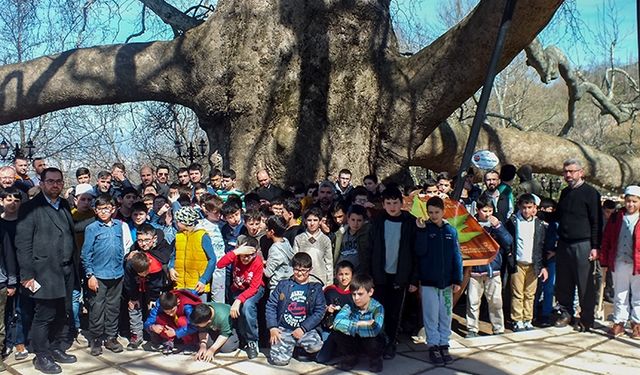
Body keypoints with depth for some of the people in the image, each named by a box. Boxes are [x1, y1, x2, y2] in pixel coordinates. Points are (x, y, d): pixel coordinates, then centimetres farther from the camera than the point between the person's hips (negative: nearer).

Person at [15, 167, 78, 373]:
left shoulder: (64, 205, 12)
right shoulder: (31, 208, -7)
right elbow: (23, 244, -10)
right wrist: (27, 275, -13)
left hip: (66, 271, 6)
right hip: (45, 273, -6)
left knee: (62, 314, 13)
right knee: (44, 316, 2)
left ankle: (56, 349, 28)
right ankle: (42, 356, 16)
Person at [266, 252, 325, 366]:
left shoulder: (316, 288, 6)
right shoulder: (283, 285, 8)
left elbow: (319, 311, -2)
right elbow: (271, 305, 5)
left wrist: (303, 328, -11)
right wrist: (272, 327, -7)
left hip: (306, 329, 1)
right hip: (283, 329, 0)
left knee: (315, 345, -29)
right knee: (279, 359, -21)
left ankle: (298, 344, 5)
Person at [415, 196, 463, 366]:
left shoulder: (451, 231, 3)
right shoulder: (424, 229, -2)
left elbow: (457, 256, 3)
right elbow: (420, 251, -14)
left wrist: (458, 280, -2)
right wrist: (421, 230, -22)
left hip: (447, 281, 2)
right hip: (428, 281, -2)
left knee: (446, 315, 9)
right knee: (431, 316, 4)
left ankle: (444, 345, 20)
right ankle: (433, 346, 13)